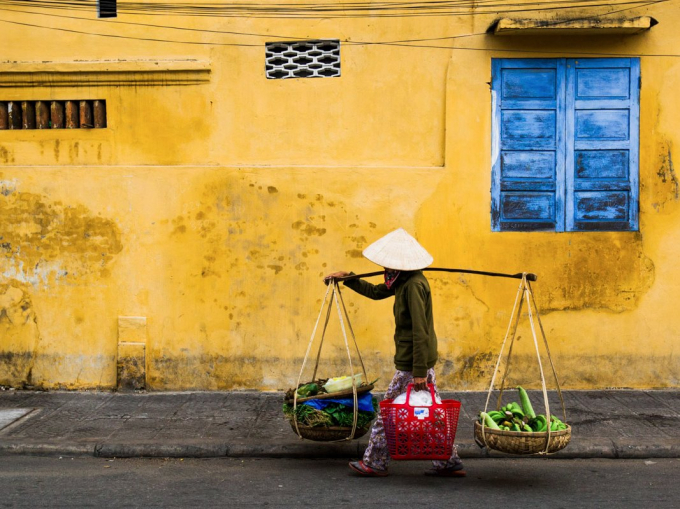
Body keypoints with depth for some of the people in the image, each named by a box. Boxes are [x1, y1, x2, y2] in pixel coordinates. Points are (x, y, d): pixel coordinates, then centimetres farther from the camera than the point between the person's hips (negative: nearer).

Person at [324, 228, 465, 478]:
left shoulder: (413, 286, -21)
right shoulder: (404, 281, 9)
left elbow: (420, 332, -24)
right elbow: (376, 292, 26)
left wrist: (419, 371, -24)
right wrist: (347, 278, 22)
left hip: (412, 362, -10)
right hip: (423, 359, 10)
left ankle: (374, 463, 14)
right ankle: (449, 463, 17)